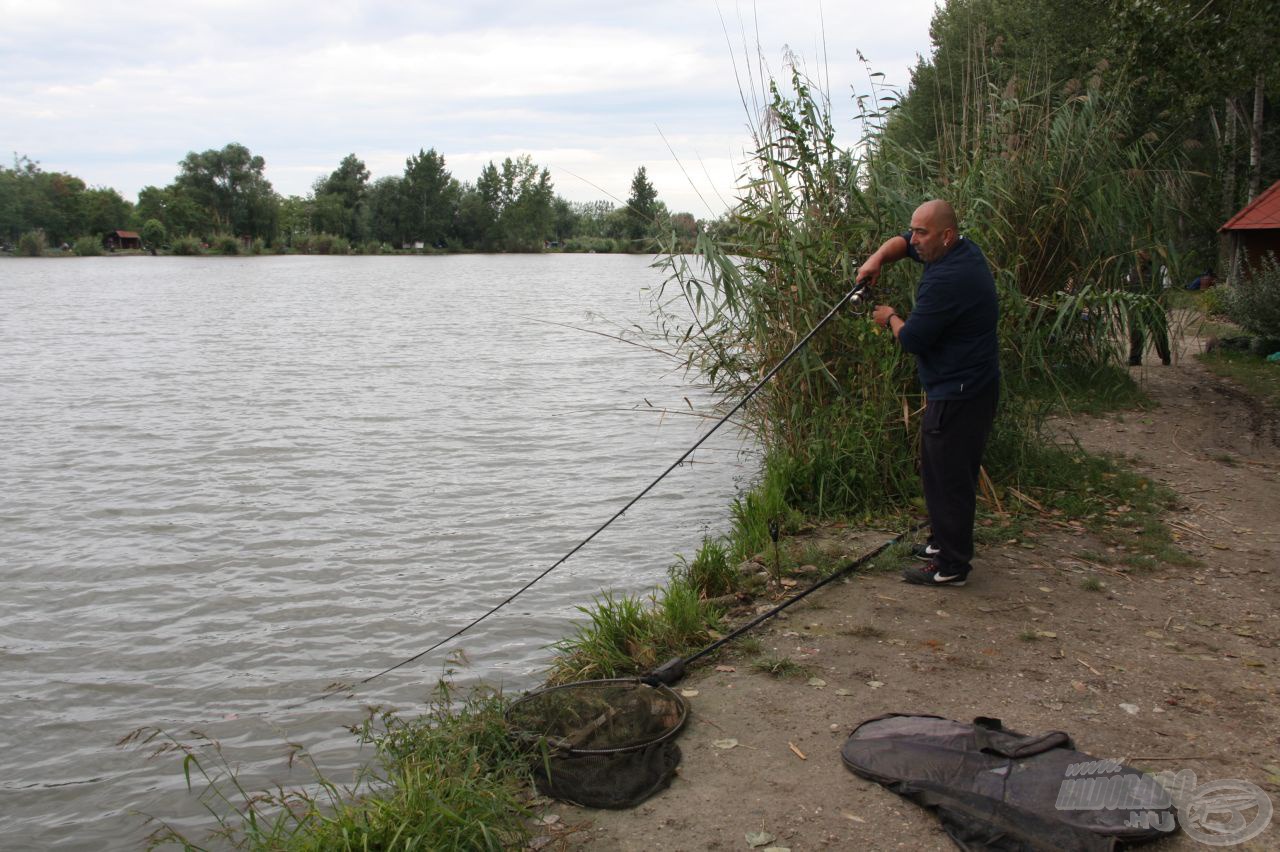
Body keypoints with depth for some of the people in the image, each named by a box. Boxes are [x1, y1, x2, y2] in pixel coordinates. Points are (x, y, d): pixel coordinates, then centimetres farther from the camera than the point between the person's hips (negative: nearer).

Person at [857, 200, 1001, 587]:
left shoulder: (947, 279, -24)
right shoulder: (964, 250, 9)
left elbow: (911, 339, -22)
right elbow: (902, 242, 23)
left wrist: (891, 318, 0)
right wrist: (877, 259, 3)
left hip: (957, 394, -11)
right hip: (969, 386, 11)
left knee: (948, 476, -5)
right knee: (942, 471, 20)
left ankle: (950, 566, 3)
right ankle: (942, 543, 33)